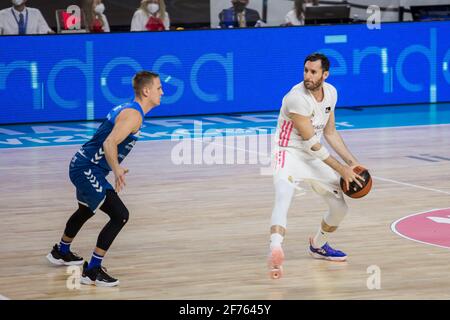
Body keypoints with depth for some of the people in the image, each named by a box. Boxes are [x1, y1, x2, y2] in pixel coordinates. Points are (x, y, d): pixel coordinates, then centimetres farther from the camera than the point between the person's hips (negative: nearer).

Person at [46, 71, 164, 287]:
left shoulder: (127, 108, 11)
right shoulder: (133, 115, -20)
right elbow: (109, 144, -33)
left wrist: (116, 168, 34)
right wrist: (116, 170, -44)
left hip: (83, 165, 11)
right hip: (88, 170, -11)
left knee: (86, 210, 34)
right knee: (120, 216, -19)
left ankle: (61, 252, 57)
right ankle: (92, 271, -16)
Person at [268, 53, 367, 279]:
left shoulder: (331, 93, 0)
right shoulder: (296, 97, -24)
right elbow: (310, 142, -22)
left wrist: (352, 162, 5)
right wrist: (341, 169, -19)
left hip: (316, 157, 8)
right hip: (289, 154, -8)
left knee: (340, 207, 13)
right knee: (283, 198, -35)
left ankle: (318, 246, 40)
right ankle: (275, 252, -55)